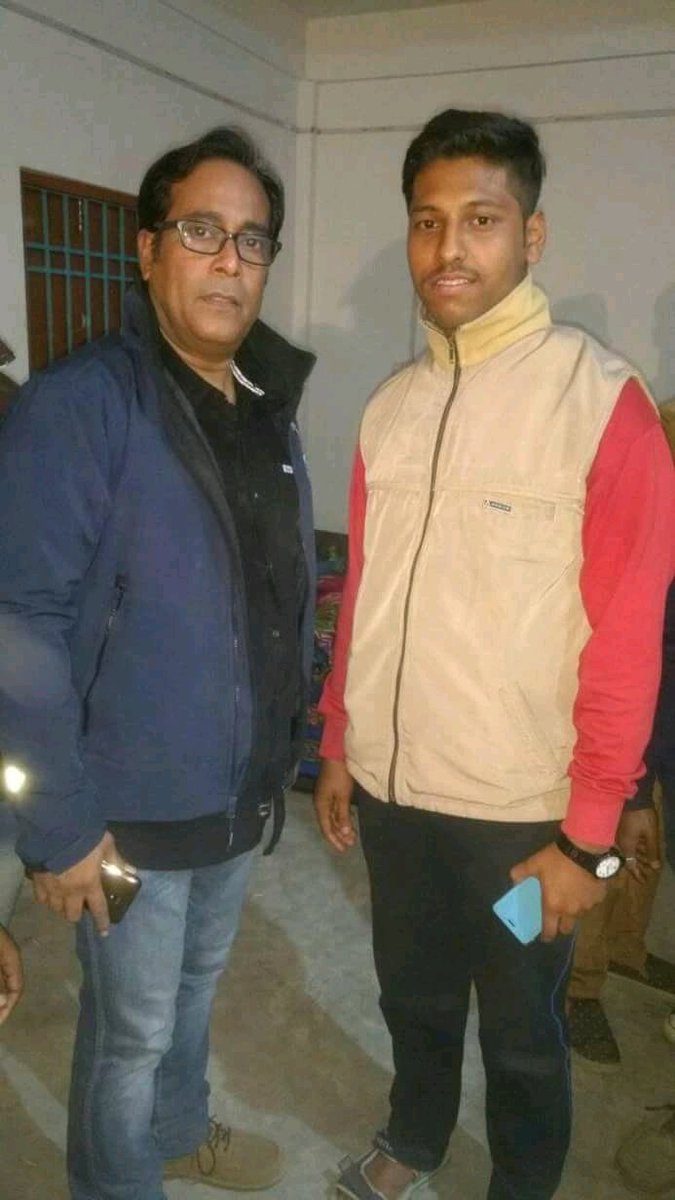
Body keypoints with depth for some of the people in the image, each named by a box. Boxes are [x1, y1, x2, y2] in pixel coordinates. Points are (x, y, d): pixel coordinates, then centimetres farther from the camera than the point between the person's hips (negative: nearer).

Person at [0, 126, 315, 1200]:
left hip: (243, 799, 7)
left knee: (197, 989, 28)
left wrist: (283, 754, 12)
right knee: (132, 1028, 15)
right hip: (132, 814, -7)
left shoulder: (271, 416, 4)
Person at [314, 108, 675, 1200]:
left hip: (519, 805, -5)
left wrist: (587, 833, -14)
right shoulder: (390, 406, 4)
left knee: (522, 1035, 18)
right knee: (414, 998, 26)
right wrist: (339, 748, 12)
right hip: (391, 785, 5)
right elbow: (361, 596, 9)